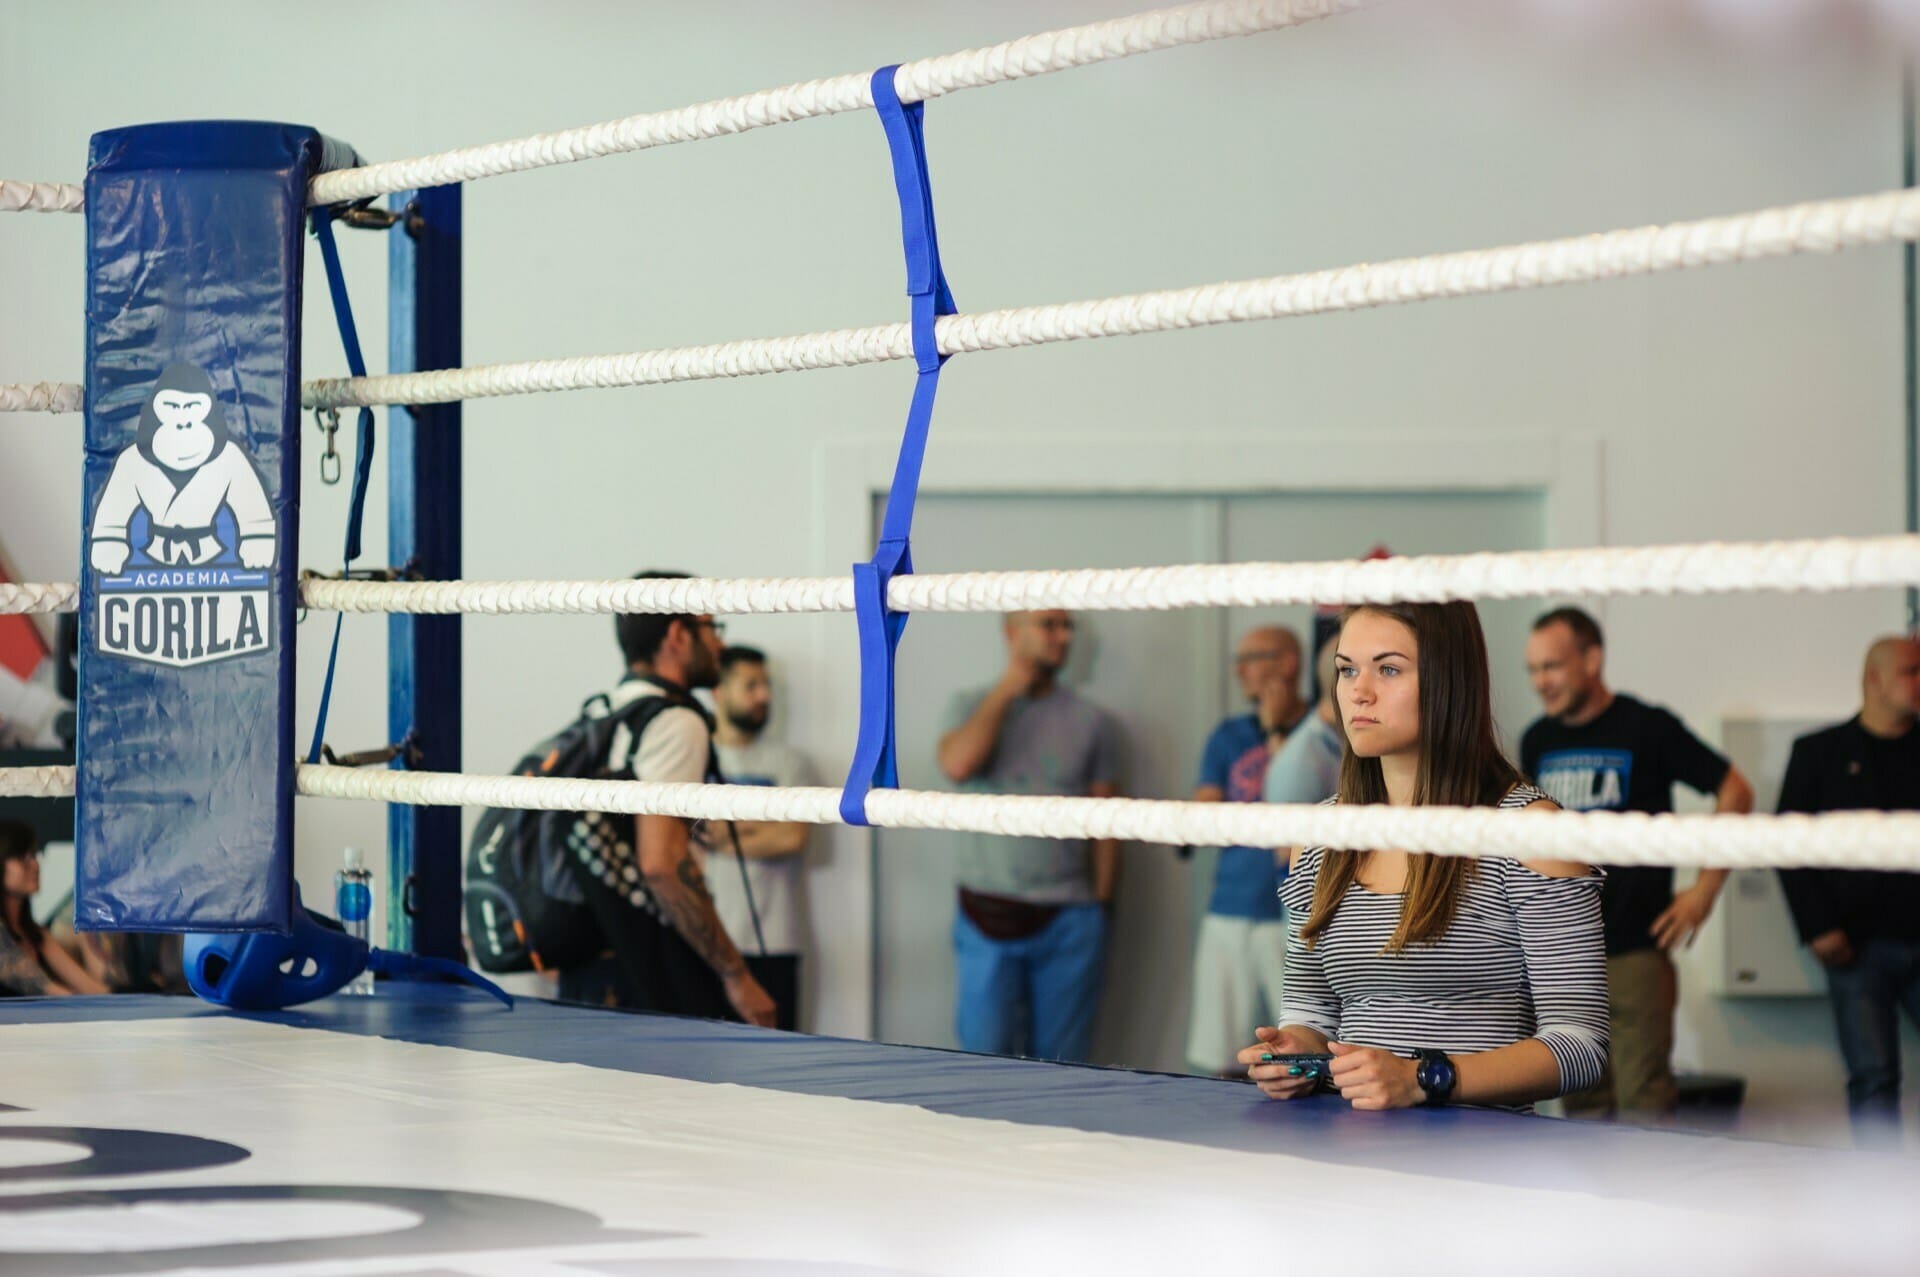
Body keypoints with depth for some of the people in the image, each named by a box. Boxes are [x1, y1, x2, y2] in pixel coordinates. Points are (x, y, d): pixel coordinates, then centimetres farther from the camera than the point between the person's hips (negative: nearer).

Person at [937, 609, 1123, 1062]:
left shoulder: (1092, 722, 8)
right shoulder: (971, 707, 8)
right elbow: (957, 765, -14)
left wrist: (1102, 905, 1)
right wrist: (1007, 690, -6)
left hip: (1069, 921, 1)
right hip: (987, 917, -1)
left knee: (1061, 1063, 3)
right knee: (985, 1051, -3)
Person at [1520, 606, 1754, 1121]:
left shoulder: (1647, 728, -5)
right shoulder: (1538, 740, 10)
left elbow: (1735, 791, 0)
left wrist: (1704, 890, -4)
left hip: (1634, 947, -5)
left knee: (1643, 1100, -8)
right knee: (1581, 1101, 8)